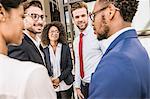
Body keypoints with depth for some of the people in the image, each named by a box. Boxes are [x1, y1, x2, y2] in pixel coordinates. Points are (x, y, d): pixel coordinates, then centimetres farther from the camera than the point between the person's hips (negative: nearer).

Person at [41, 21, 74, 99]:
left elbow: (69, 66, -1)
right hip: (51, 87, 0)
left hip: (65, 85, 0)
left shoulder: (65, 47, 0)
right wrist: (49, 80, -11)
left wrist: (59, 79, -11)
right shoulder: (44, 50, 1)